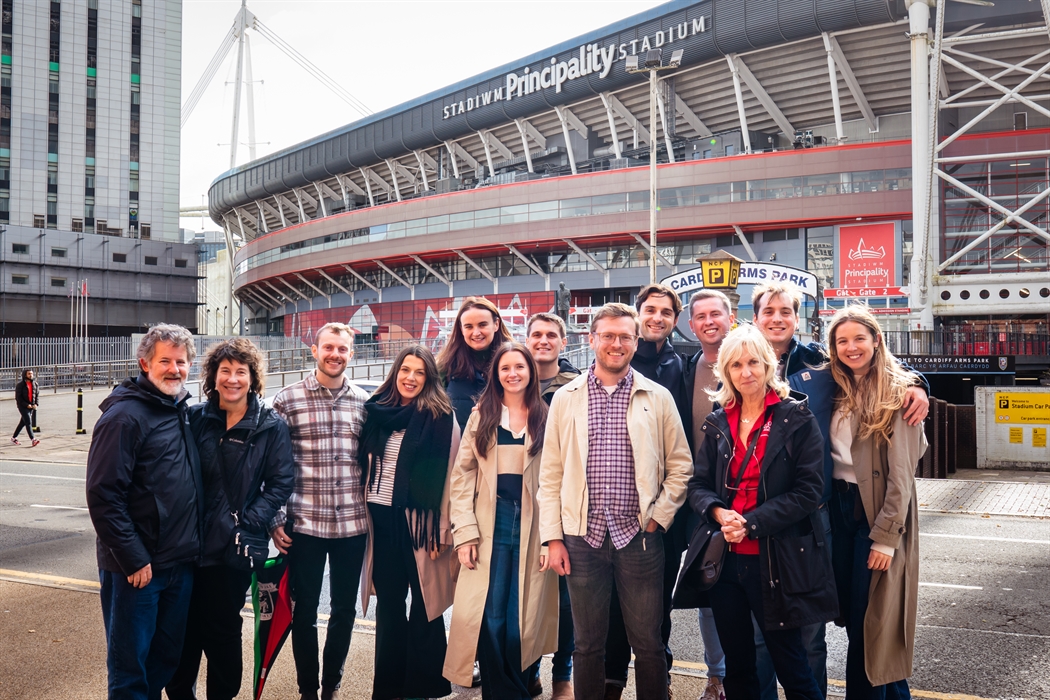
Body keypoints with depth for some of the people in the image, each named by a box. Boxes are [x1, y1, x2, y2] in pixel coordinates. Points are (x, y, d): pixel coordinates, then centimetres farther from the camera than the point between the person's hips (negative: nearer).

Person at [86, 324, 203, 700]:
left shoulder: (184, 412, 10)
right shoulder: (124, 415, -14)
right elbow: (103, 496, -18)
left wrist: (194, 545, 12)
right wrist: (133, 559, -17)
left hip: (181, 563, 7)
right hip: (136, 568, -7)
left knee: (168, 656, 17)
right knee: (129, 660, 6)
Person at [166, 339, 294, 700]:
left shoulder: (271, 426, -3)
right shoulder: (195, 418, 4)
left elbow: (280, 483, -4)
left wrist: (247, 524, -13)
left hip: (232, 548, -2)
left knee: (222, 631, 9)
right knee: (184, 630, 11)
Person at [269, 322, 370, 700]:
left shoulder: (363, 402, 4)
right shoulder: (287, 400, -3)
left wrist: (375, 513, 8)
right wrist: (276, 521, -4)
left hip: (352, 525, 3)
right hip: (304, 524, -2)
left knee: (345, 609, 13)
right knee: (305, 611, 9)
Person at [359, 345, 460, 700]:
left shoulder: (441, 417, -7)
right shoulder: (376, 411, 7)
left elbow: (448, 478, -9)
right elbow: (365, 466, 12)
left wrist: (441, 531, -13)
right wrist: (364, 515, 8)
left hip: (419, 521, -4)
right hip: (380, 518, 4)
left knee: (423, 600, 4)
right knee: (388, 601, 13)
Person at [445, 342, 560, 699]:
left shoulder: (545, 419, 6)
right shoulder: (481, 416, 9)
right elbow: (462, 475, 5)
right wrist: (465, 532, -4)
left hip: (531, 531, 0)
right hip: (490, 530, 1)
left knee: (521, 623, 1)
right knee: (490, 620, -4)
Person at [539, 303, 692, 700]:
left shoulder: (658, 398, 3)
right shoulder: (565, 399, 5)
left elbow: (680, 466, 6)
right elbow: (551, 474, 4)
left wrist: (659, 516, -2)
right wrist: (553, 538, -1)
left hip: (639, 536, 0)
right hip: (582, 536, 1)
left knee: (648, 644, 8)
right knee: (587, 645, 11)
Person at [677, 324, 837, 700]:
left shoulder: (797, 419, -4)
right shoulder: (717, 424, 8)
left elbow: (808, 490, -9)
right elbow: (698, 484, 8)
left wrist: (752, 522, -17)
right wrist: (718, 512, -14)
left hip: (777, 561, -4)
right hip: (724, 557, 4)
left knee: (790, 664, 4)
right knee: (737, 664, 14)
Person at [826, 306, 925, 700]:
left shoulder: (897, 393, -9)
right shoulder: (838, 392, 10)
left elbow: (900, 474, -14)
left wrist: (885, 537, -17)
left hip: (879, 514, -6)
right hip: (840, 510, 6)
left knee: (871, 623, -1)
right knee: (853, 615, 13)